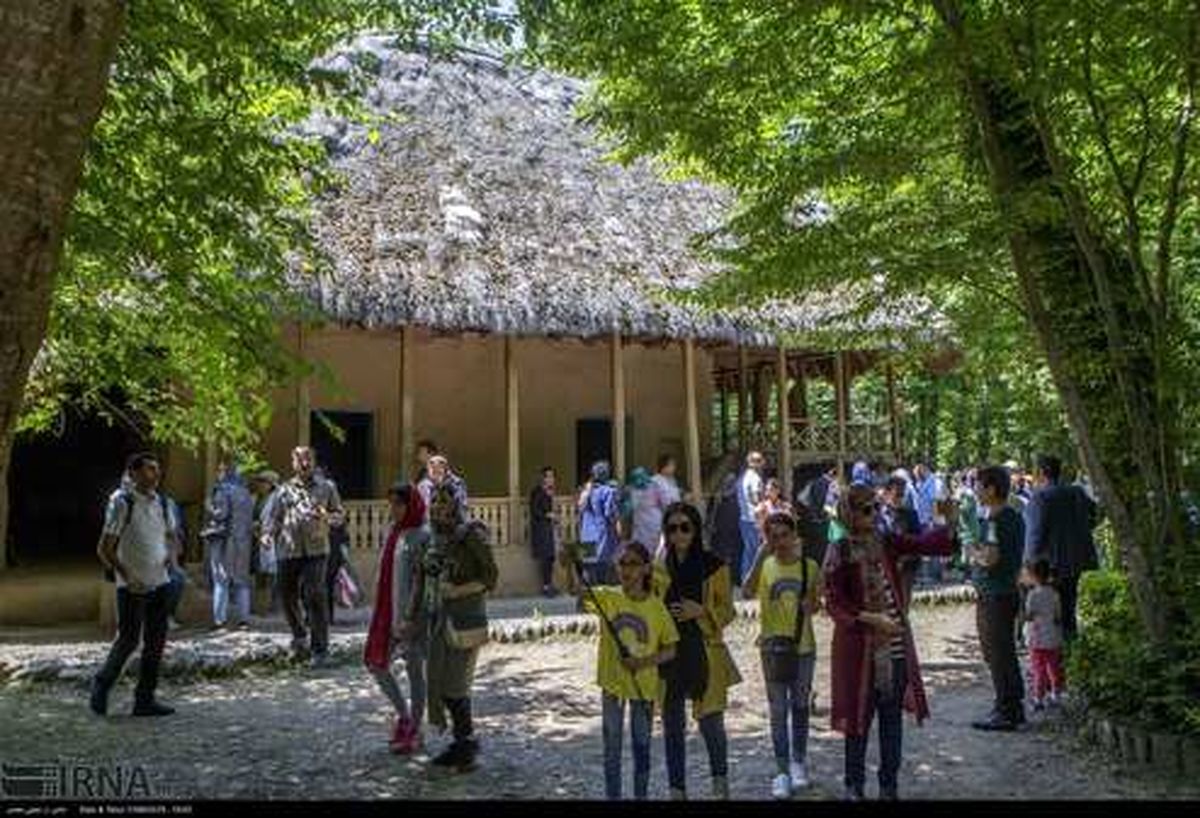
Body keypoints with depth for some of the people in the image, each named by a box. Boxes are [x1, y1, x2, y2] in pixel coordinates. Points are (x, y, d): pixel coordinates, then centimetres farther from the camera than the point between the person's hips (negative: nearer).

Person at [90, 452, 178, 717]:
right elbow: (104, 549, -10)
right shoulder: (122, 503, -10)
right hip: (132, 586, -6)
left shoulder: (160, 502, 7)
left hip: (158, 583, 6)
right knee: (128, 640, -2)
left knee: (156, 642, 6)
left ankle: (145, 699, 15)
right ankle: (102, 683, 25)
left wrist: (171, 554, 1)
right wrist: (127, 578, -15)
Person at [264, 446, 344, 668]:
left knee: (315, 597, -9)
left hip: (316, 550, -2)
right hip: (289, 551, 2)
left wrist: (326, 516, -10)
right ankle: (299, 636, 36)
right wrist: (268, 534, -9)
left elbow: (339, 514, 12)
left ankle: (320, 650, -3)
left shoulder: (327, 487, 9)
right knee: (287, 596, 10)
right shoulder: (285, 490, 11)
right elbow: (273, 516, 10)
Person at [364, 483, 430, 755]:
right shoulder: (392, 531, 9)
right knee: (375, 662, 11)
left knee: (414, 669, 4)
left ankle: (414, 731, 18)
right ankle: (403, 715, 30)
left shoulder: (422, 537, -13)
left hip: (411, 613, -8)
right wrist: (382, 612, 15)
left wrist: (409, 616, -20)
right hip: (387, 610, 8)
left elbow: (421, 580, -17)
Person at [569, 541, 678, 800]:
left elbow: (670, 649, -3)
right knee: (612, 746, 11)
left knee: (641, 745, 13)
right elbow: (579, 591, -25)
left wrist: (645, 661, -19)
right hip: (612, 682, 0)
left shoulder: (657, 607, -7)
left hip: (644, 685, 0)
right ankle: (612, 795, 25)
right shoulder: (608, 598, -8)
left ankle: (641, 795, 29)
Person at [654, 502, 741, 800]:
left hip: (704, 653, -2)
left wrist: (701, 612, -16)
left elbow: (727, 611, 0)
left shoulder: (714, 565, -4)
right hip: (668, 653, 3)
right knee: (672, 726, 9)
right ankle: (677, 788, 25)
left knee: (711, 722, 1)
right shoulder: (658, 568, 5)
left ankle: (720, 781, 28)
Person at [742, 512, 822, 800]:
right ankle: (782, 771, 10)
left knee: (800, 705, 14)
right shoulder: (764, 566, -6)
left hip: (803, 644, 1)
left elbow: (816, 603, 9)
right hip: (773, 645, -1)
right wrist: (761, 556, -32)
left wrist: (812, 606, -15)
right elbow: (747, 593, -25)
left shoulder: (809, 566, -1)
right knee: (778, 709, 3)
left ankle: (798, 762, 29)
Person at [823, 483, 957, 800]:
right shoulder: (840, 552, -10)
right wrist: (871, 619, -20)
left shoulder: (886, 542, 2)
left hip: (895, 643, 4)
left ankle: (889, 784, 26)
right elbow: (835, 604, -11)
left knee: (892, 715, 11)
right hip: (859, 646, -4)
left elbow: (927, 543, -4)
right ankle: (854, 784, 23)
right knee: (858, 715, 7)